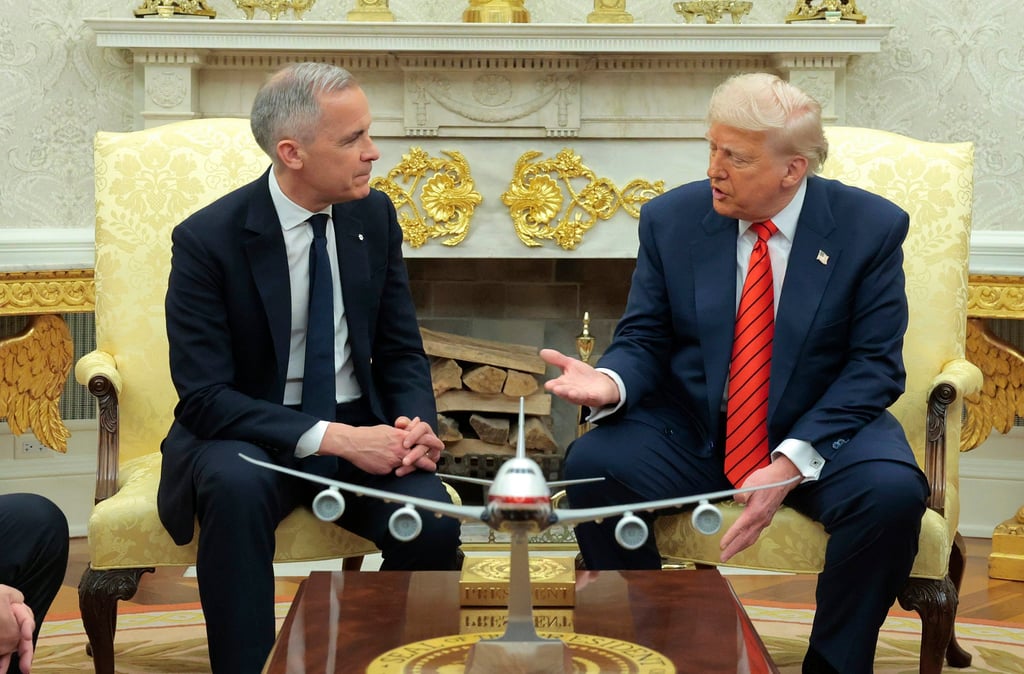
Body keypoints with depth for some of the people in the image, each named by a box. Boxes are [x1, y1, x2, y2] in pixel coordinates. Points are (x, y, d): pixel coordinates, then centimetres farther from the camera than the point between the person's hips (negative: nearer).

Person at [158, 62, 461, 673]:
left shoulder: (375, 216, 0)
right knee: (236, 486, -37)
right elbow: (204, 397, -18)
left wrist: (417, 424, -15)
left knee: (433, 523, -25)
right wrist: (331, 437, -27)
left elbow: (402, 352, 7)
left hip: (359, 428, 3)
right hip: (249, 436, -3)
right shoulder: (208, 240, -14)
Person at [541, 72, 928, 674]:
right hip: (691, 434, 2)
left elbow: (875, 365, -10)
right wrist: (613, 382, -24)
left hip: (820, 431, -1)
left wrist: (792, 462, -22)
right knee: (593, 465, -24)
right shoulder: (671, 218, -1)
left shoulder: (871, 227, -7)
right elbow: (644, 341, 2)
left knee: (893, 492, -32)